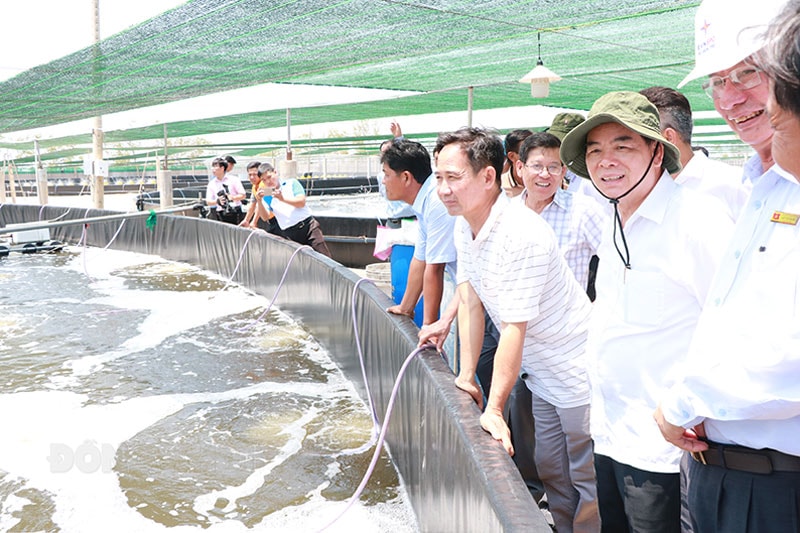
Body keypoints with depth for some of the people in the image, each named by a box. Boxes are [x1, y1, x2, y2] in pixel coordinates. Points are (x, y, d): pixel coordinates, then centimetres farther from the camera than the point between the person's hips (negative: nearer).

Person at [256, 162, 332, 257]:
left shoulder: (291, 183, 6)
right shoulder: (267, 195, 10)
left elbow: (302, 202, -6)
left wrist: (283, 199, -15)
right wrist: (259, 201, -17)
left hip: (307, 225, -1)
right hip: (289, 234, 2)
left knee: (324, 256, -6)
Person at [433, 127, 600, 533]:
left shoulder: (521, 235, -29)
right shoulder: (464, 225, -1)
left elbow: (514, 330, -28)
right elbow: (470, 302, 5)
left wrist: (494, 410, -24)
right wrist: (466, 374, 5)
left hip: (576, 373, -8)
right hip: (542, 374, 9)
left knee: (587, 481, 4)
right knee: (551, 473, 19)